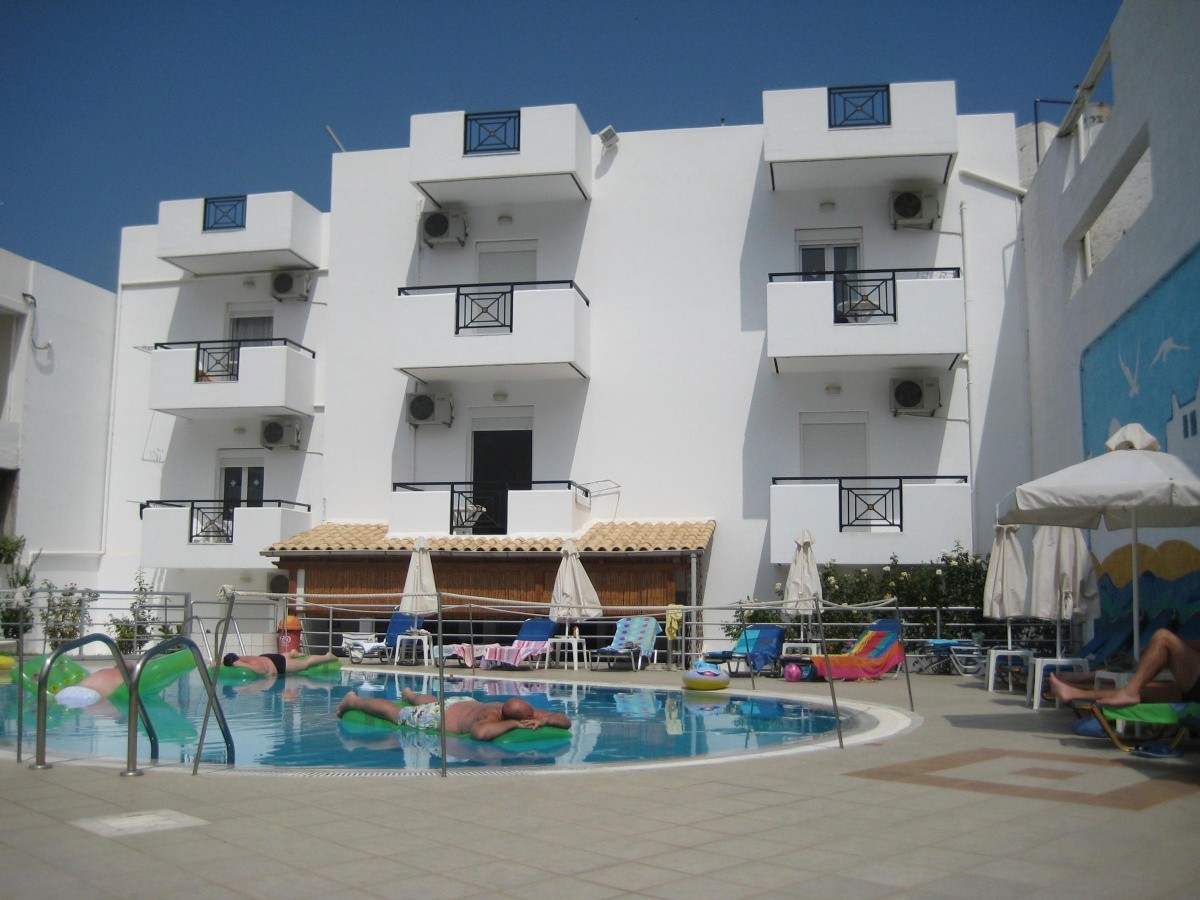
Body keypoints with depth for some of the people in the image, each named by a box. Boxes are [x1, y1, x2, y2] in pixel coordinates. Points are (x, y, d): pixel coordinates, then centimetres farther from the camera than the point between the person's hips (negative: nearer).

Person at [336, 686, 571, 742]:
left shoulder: (527, 712, -30)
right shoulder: (491, 719, -47)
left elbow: (566, 721, -25)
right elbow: (480, 732, -71)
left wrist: (544, 719, -45)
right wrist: (513, 725, -58)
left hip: (465, 703, 7)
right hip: (439, 716, -7)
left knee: (433, 701, 40)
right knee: (395, 713, 18)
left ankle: (411, 694, 73)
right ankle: (353, 700, 43)